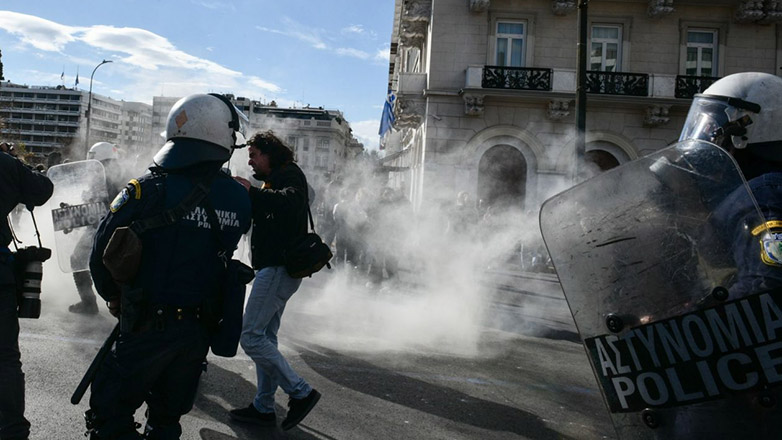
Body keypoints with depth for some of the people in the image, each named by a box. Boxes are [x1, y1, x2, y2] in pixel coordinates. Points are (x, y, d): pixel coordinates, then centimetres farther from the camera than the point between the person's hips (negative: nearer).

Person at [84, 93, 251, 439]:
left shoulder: (151, 190, -17)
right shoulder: (239, 199, -5)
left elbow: (103, 252, -10)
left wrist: (114, 296, 7)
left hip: (150, 328, -5)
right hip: (202, 330, 5)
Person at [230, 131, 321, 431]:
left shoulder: (290, 174, -7)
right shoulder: (274, 180, 24)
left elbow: (291, 202, -29)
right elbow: (257, 214, 19)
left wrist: (251, 192, -25)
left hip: (279, 268, -11)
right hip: (274, 268, 11)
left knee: (250, 336, -11)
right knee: (265, 337, 12)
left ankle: (300, 392, -5)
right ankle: (263, 408, 20)